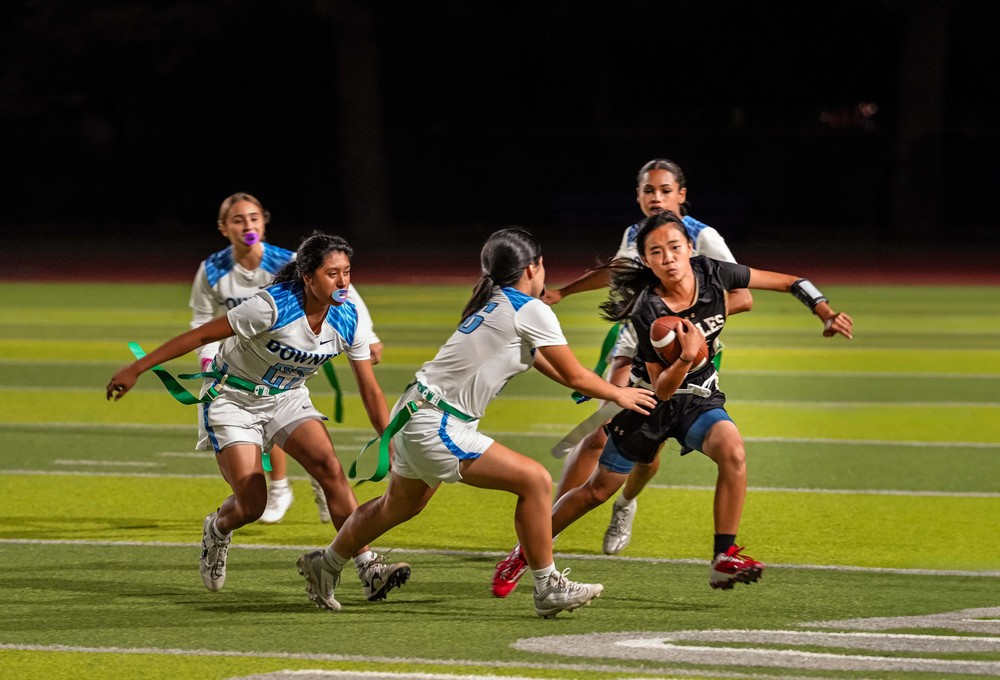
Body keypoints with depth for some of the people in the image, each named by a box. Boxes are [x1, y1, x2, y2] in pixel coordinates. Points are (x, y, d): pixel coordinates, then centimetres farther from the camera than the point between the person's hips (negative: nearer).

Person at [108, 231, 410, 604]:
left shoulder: (348, 321, -13)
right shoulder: (273, 306, -29)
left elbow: (371, 392, -4)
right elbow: (201, 335, -22)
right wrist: (137, 368, -21)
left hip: (288, 398, 4)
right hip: (233, 401, -4)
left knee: (331, 468, -21)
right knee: (252, 505, -12)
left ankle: (369, 569, -23)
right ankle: (217, 531, 27)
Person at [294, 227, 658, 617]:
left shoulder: (493, 304, 13)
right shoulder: (530, 311, -12)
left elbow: (544, 363, 24)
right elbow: (574, 376, -5)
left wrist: (609, 390, 25)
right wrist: (619, 395, 12)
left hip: (413, 418, 9)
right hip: (434, 428, -9)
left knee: (400, 506, 30)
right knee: (535, 480, -10)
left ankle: (326, 565, 48)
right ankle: (548, 590, -5)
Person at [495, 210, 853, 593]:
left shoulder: (711, 274, -17)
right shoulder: (647, 311, -27)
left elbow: (787, 282, -5)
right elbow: (661, 389, -24)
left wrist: (827, 315, -15)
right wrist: (685, 358, -42)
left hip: (699, 397, 2)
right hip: (650, 398, -2)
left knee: (731, 449, -30)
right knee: (599, 490, 7)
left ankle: (724, 558, -25)